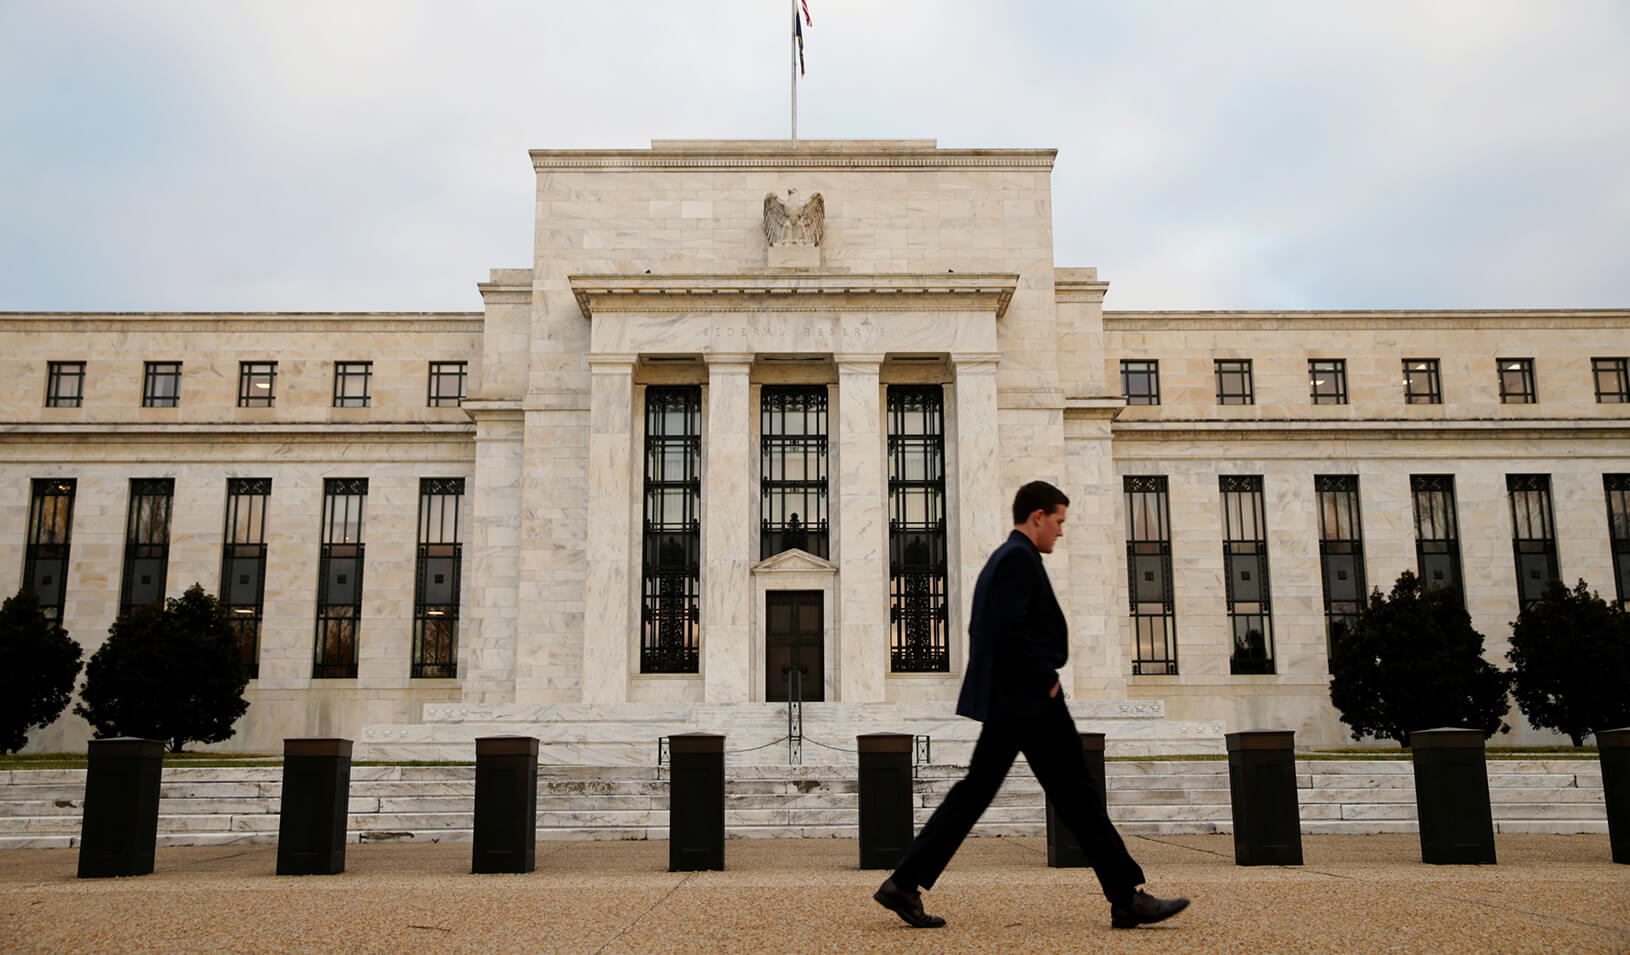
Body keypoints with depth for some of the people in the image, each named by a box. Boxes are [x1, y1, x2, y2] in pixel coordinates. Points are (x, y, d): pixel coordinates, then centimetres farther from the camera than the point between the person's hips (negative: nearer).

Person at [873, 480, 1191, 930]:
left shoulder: (1000, 559, 20)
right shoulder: (1020, 557, -12)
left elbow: (980, 630, 23)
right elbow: (1012, 627, -24)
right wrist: (1046, 677, -15)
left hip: (1005, 702, 10)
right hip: (1030, 701, -10)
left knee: (973, 793, 8)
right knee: (1076, 796, -2)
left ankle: (905, 884, 7)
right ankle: (1127, 899, 7)